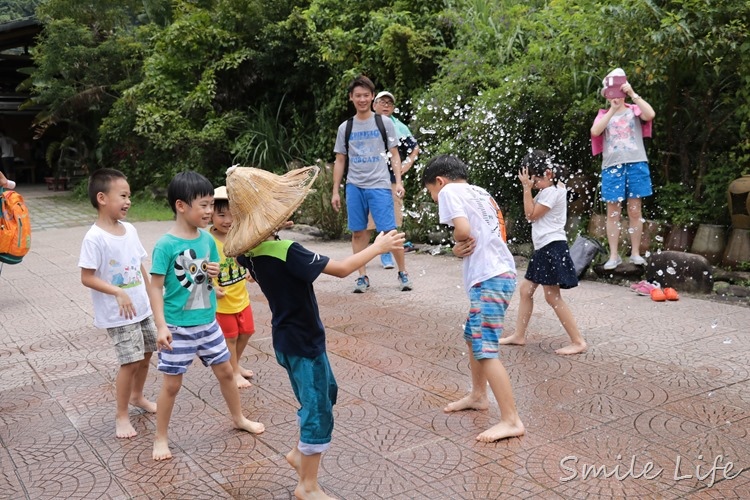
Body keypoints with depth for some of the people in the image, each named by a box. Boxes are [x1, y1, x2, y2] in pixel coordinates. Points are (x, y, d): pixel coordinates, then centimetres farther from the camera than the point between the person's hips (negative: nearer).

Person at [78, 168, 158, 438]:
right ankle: (121, 415, 14)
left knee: (146, 354, 17)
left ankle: (137, 396, 41)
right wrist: (118, 292, -27)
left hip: (142, 308, 7)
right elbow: (87, 278, -18)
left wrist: (151, 297, 13)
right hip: (117, 314, -7)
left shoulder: (130, 229, 3)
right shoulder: (94, 238, -18)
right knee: (131, 362, -5)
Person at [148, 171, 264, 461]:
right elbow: (156, 287, -16)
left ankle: (239, 419, 40)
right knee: (172, 384, 6)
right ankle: (161, 438, 25)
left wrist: (215, 272, -11)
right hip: (178, 327, -6)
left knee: (226, 372, 18)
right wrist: (161, 326, -22)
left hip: (208, 322, 6)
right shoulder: (166, 245, -18)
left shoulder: (207, 239, 0)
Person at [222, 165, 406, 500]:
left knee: (325, 392, 26)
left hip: (289, 336, 9)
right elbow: (342, 269, -24)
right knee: (318, 411, 5)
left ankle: (300, 453, 39)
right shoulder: (286, 252, -29)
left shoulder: (250, 250, -4)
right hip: (302, 341, -9)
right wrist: (378, 247, -12)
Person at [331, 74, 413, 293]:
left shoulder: (384, 123, 4)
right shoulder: (345, 127, 10)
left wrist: (398, 182, -6)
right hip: (354, 186, 3)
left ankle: (403, 273, 10)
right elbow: (340, 161, 13)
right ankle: (363, 277, 13)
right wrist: (335, 191, 8)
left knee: (389, 231, -6)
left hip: (379, 186, -2)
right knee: (358, 232, 4)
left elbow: (394, 155, 6)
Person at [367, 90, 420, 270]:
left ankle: (386, 256, 14)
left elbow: (415, 148, 21)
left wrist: (408, 164, 6)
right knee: (365, 221, -1)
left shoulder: (399, 127, 12)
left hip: (393, 179, 2)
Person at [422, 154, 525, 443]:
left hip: (489, 279, -10)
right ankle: (478, 396, 39)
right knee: (472, 336, 23)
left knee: (485, 349, -8)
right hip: (502, 273, 10)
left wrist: (457, 241, 3)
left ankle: (511, 421, -6)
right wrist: (465, 245, -1)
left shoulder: (450, 191, -4)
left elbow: (463, 230, -19)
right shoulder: (480, 193, 22)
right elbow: (488, 231, 15)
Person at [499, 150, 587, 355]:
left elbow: (531, 214, -14)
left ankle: (578, 341, -2)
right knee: (526, 289, 13)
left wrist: (527, 188, -12)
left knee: (552, 296, -8)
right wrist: (528, 188, 3)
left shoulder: (553, 191, -15)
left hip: (552, 246, -11)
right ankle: (519, 336, 21)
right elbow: (533, 212, 12)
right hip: (542, 248, 11)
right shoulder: (549, 189, 15)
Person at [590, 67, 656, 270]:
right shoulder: (603, 115, 11)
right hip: (612, 167, 1)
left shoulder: (634, 110, 10)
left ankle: (635, 253, 12)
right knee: (613, 212, 1)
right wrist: (612, 109, -10)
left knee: (635, 211, 3)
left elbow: (650, 114, -12)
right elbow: (595, 131, -9)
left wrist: (633, 94, -12)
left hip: (636, 165, 0)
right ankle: (613, 255, 6)